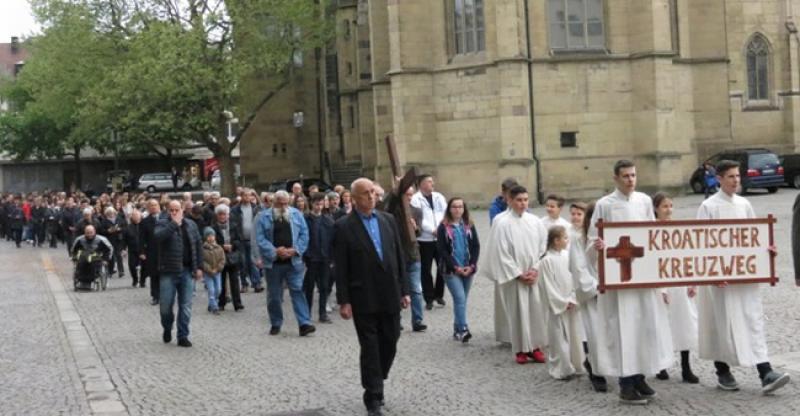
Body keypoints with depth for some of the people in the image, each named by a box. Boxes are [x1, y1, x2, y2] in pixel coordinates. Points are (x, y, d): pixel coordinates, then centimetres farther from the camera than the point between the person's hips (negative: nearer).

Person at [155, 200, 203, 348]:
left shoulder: (191, 224, 10)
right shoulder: (162, 224, 0)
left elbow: (198, 246, 12)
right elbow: (158, 237, -23)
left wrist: (199, 267, 6)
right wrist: (174, 223, -21)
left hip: (187, 271, 2)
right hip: (168, 271, -2)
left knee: (186, 306, 1)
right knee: (166, 305, 3)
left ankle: (183, 336, 8)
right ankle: (167, 329, 29)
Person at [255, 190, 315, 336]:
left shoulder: (296, 215, 7)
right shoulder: (264, 217, 1)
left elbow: (304, 234, 4)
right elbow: (260, 239, -4)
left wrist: (295, 250, -10)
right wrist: (275, 251, -15)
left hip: (293, 261, 0)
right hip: (273, 263, 0)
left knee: (297, 291, -6)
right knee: (274, 295, 8)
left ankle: (304, 323, -9)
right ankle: (275, 324, 21)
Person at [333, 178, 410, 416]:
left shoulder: (388, 220, 7)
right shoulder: (344, 226, -6)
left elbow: (399, 257, 10)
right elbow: (341, 268, -7)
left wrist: (404, 290, 7)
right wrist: (343, 301, -10)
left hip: (390, 296, 4)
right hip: (364, 298, -4)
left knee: (390, 344, 11)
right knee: (370, 349, 1)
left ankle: (376, 385, 32)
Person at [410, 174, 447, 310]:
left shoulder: (439, 197, 10)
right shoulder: (416, 199, -5)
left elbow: (446, 213, 4)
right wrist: (432, 230, -17)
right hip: (424, 239, -4)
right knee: (426, 270, 1)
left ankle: (439, 294, 23)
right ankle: (429, 298, 10)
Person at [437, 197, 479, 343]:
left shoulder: (469, 226, 9)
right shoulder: (443, 227, -2)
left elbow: (476, 247, 5)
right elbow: (441, 250, -7)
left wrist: (471, 266, -9)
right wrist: (456, 267, -13)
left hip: (468, 269, 4)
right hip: (451, 270, -4)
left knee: (461, 300, 8)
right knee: (460, 298, -15)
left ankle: (457, 329, 17)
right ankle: (463, 330, -19)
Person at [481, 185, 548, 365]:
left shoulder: (535, 221, 3)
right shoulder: (502, 223, -7)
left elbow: (543, 247, 5)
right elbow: (501, 253, -8)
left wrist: (535, 270, -6)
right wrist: (519, 274, -9)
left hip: (535, 275, 3)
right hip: (514, 276, -3)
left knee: (537, 308, 2)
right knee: (518, 311, 1)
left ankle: (535, 346, 11)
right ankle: (521, 349, 10)